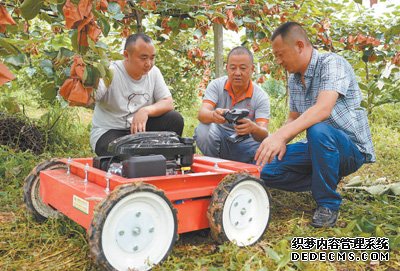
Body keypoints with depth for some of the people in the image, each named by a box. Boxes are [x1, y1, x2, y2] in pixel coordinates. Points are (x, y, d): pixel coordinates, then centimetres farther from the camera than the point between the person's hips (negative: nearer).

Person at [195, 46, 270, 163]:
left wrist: (253, 128, -46)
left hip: (245, 143, -1)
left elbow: (263, 134, -20)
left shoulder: (261, 97, -8)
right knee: (203, 129, -31)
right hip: (217, 139, 1)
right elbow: (202, 114, -20)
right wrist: (213, 115, -46)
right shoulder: (216, 85, -5)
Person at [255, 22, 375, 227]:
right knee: (265, 169, -10)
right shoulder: (293, 78, 7)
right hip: (319, 148, 7)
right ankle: (327, 181, 6)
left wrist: (280, 135, -43)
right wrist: (280, 142, -10)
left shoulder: (332, 63, -17)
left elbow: (323, 109, -33)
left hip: (352, 148, -7)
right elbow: (293, 119, 12)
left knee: (318, 130, -40)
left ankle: (328, 204, -18)